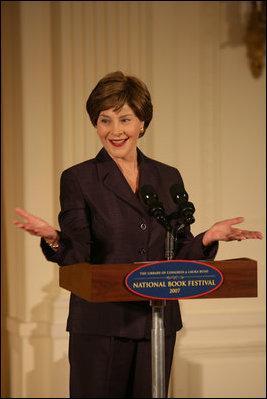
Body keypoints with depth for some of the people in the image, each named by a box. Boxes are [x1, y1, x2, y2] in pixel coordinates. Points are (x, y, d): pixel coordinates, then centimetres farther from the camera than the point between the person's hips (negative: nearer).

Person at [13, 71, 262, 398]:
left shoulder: (168, 178, 11)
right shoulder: (78, 179, 1)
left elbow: (179, 255, 10)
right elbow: (77, 258, -7)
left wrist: (209, 238, -8)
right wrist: (53, 238, -27)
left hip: (157, 322, 3)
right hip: (100, 324, -3)